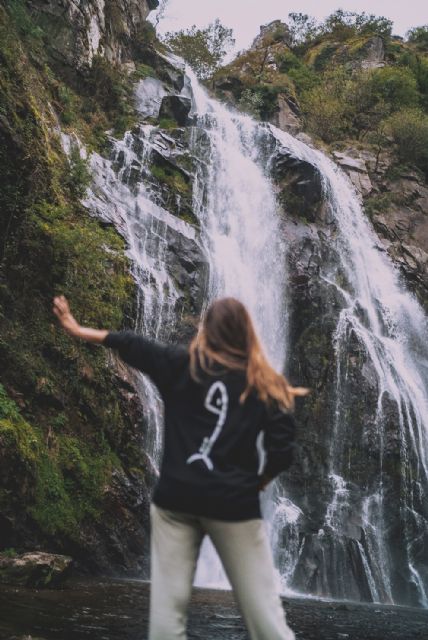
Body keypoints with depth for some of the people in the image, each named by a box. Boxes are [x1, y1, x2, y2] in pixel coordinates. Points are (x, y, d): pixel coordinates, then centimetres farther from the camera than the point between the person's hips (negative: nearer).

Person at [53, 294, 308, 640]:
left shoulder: (183, 364, 3)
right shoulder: (265, 384, 1)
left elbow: (132, 345, 11)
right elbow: (282, 450, -5)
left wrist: (79, 330, 23)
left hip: (176, 497, 2)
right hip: (233, 503, -1)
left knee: (168, 601, 9)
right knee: (262, 606, 6)